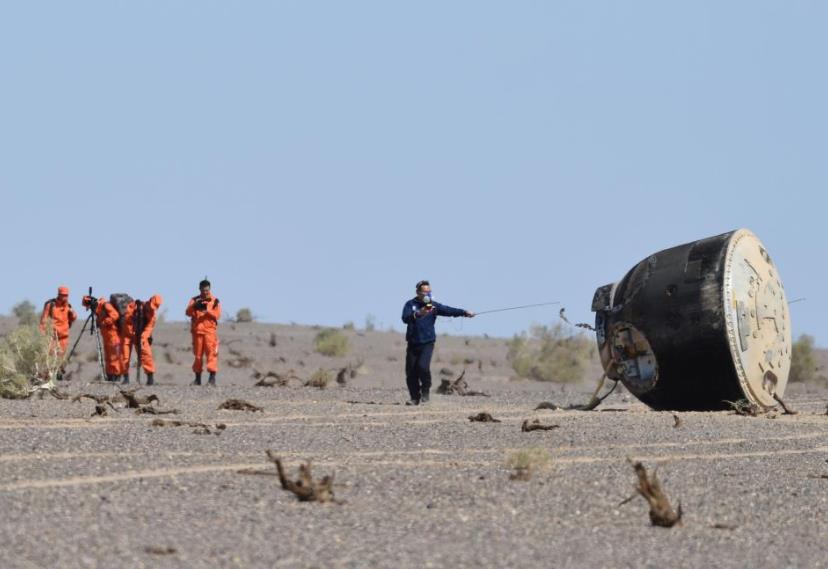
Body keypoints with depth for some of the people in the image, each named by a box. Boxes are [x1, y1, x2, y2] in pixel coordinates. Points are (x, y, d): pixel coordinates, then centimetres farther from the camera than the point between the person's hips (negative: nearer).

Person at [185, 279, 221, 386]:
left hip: (209, 330, -2)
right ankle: (197, 378, 12)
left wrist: (207, 310, -19)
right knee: (198, 354, 6)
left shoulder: (214, 301, 6)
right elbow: (188, 313, -2)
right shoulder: (195, 300, 10)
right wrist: (195, 305, -20)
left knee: (211, 353, -13)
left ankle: (212, 377, -17)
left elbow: (217, 315, -4)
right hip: (197, 331, 2)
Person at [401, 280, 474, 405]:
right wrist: (418, 314, -34)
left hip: (427, 343, -1)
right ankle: (415, 398, 17)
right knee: (411, 372, 1)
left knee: (423, 366, -20)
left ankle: (425, 392, 2)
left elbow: (448, 310, -8)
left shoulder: (433, 306, 4)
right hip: (413, 343, 1)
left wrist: (464, 312, -21)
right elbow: (405, 318, -17)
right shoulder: (410, 304, 0)